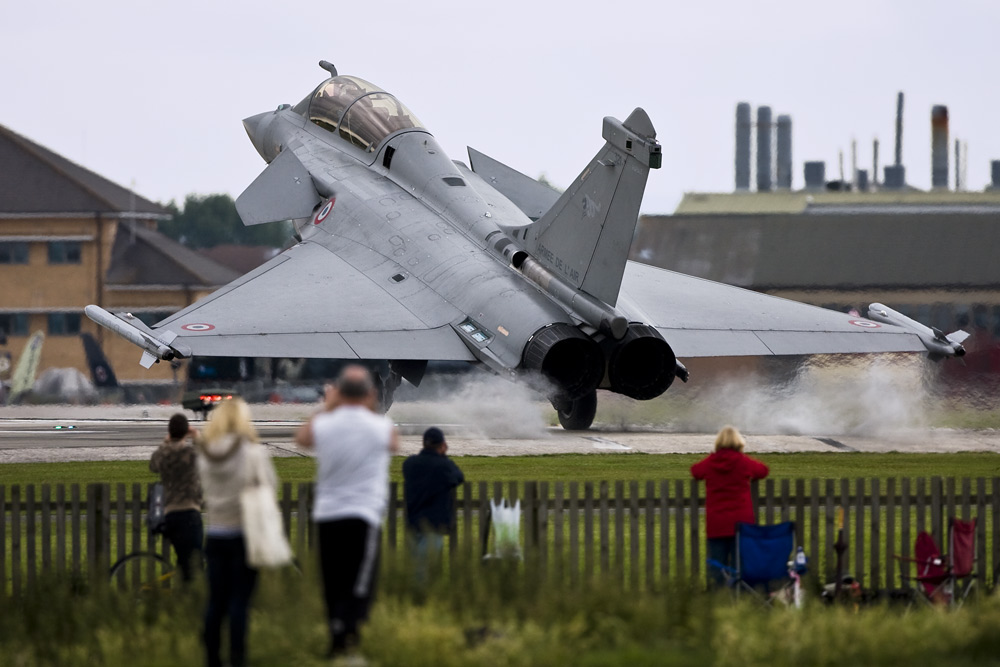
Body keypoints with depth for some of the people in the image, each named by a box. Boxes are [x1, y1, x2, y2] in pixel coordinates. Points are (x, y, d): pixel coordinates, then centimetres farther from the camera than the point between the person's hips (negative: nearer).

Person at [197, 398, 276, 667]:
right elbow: (270, 484, -3)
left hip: (215, 535, 4)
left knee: (216, 601, 9)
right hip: (245, 534, -4)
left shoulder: (204, 455, 1)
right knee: (240, 600, -1)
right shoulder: (253, 453, -12)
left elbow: (207, 489, 11)